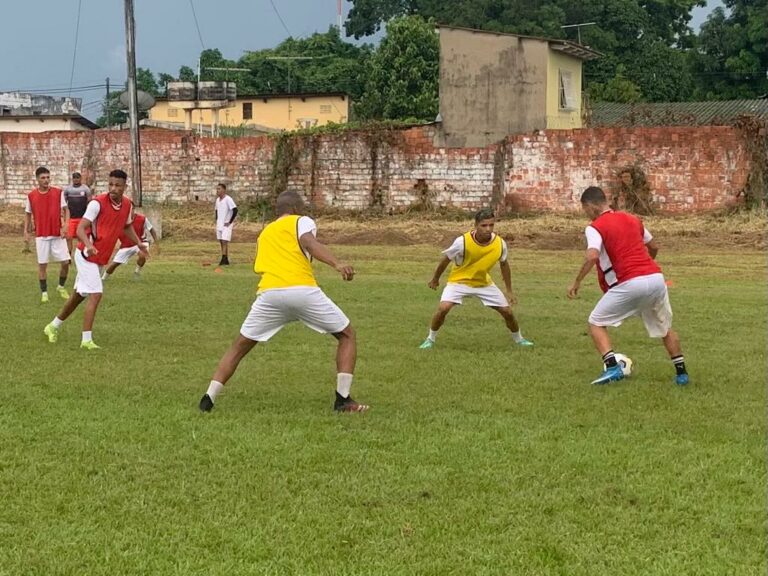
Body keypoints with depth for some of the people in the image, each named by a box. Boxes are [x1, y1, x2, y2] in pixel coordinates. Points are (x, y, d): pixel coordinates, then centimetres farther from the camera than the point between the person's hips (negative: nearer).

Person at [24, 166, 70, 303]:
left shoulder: (58, 192, -1)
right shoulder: (31, 196, 1)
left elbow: (64, 211, 0)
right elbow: (28, 214, 11)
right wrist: (26, 232, 4)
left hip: (58, 234, 0)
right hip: (41, 235, 0)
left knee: (65, 262, -3)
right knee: (42, 264, 1)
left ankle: (61, 287, 20)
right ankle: (44, 292, 12)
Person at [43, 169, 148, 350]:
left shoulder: (127, 205, 0)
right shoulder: (97, 203, -21)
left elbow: (127, 226, 21)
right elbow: (80, 229, -26)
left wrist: (138, 244, 10)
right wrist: (89, 245, -44)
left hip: (100, 259, 8)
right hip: (87, 256, -8)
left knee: (78, 295, 18)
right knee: (95, 294, -17)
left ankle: (54, 326, 36)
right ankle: (87, 340, -14)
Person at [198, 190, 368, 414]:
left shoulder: (264, 233, 33)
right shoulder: (302, 221, 15)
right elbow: (308, 241, -6)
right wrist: (337, 264, -20)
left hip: (269, 292, 4)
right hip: (303, 290, -4)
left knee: (239, 347, 21)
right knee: (347, 336, 14)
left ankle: (208, 399, 11)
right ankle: (343, 400, 6)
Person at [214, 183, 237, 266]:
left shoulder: (228, 199, -13)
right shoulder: (218, 199, 11)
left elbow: (235, 210, -19)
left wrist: (230, 222, -17)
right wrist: (216, 220, 14)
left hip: (226, 225, -8)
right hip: (219, 225, 8)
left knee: (225, 242, -13)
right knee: (221, 242, 7)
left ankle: (224, 260, -15)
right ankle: (225, 261, 12)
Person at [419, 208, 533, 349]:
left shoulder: (500, 243, -20)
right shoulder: (462, 242, -29)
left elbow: (504, 264, 1)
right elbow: (446, 259, -10)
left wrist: (509, 291, 5)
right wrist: (435, 279, 3)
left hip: (484, 282, 3)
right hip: (459, 280, -3)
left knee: (507, 311, 1)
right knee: (443, 307, -25)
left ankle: (518, 339, 29)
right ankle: (430, 339, -2)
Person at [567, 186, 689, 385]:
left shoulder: (595, 227, 0)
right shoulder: (632, 219, 19)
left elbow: (592, 257, -17)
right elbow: (653, 247, 29)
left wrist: (577, 282, -8)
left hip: (630, 284, -6)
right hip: (656, 278, 6)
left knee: (596, 323, 10)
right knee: (665, 327, 26)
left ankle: (612, 367, -6)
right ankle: (681, 372, 25)